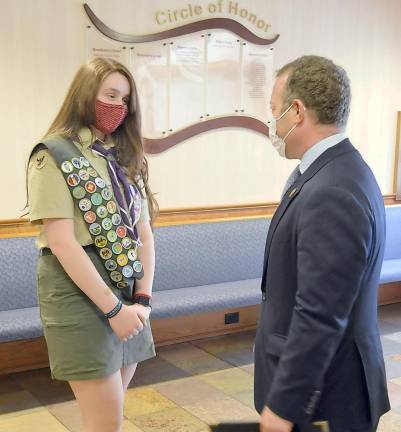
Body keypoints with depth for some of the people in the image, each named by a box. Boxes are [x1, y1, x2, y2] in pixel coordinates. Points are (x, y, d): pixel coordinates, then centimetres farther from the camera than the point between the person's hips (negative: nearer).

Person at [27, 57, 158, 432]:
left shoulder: (126, 158, 12)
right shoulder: (54, 155, -8)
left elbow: (143, 233, 9)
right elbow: (62, 243, -16)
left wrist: (142, 298, -3)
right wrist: (112, 308, -17)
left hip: (127, 291, 6)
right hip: (79, 292, -6)